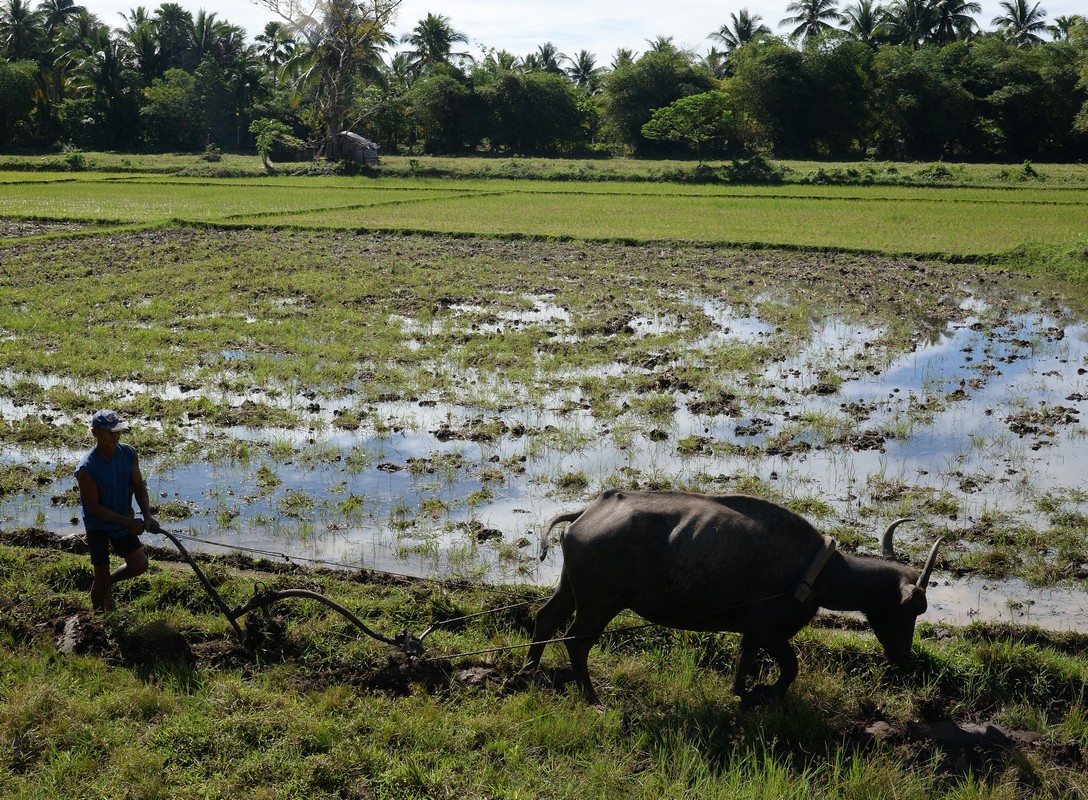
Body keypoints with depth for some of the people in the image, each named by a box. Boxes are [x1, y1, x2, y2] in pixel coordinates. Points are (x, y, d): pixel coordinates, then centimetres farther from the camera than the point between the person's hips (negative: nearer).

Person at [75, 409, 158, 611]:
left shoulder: (129, 453, -12)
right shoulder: (86, 469, -27)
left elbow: (139, 486, -3)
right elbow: (94, 507, -22)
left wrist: (147, 516, -18)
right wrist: (127, 522, -26)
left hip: (123, 520, 5)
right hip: (98, 525, -5)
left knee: (140, 565, 3)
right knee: (101, 576, 2)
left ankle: (109, 582, 32)